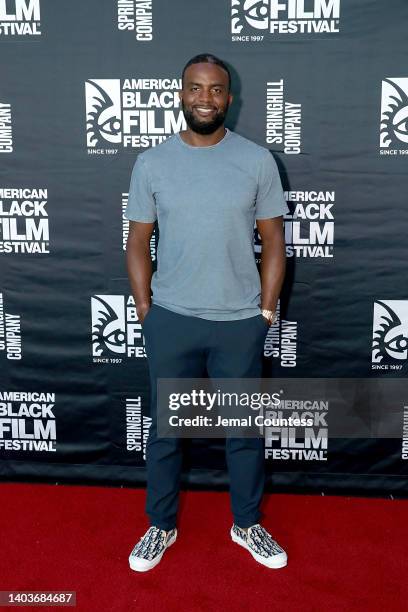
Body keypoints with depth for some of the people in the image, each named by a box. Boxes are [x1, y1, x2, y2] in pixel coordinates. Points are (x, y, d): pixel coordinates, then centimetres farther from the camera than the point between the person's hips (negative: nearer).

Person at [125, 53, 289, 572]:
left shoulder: (257, 160, -2)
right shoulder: (151, 163, -1)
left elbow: (273, 240, 2)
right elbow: (138, 242, 3)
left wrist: (266, 310, -2)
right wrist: (146, 311, 0)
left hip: (240, 322, 0)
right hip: (170, 320, 1)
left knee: (245, 430, 14)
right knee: (165, 429, 13)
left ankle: (247, 524, 36)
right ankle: (161, 526, 34)